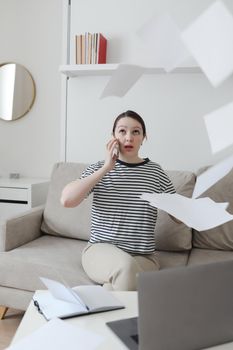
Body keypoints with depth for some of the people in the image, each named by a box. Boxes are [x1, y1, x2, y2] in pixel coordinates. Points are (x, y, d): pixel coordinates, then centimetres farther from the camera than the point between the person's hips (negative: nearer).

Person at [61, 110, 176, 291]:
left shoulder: (156, 172, 3)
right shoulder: (99, 168, 2)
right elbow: (66, 200, -14)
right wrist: (106, 169, -14)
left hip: (144, 257, 1)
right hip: (101, 250, 0)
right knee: (125, 265, -33)